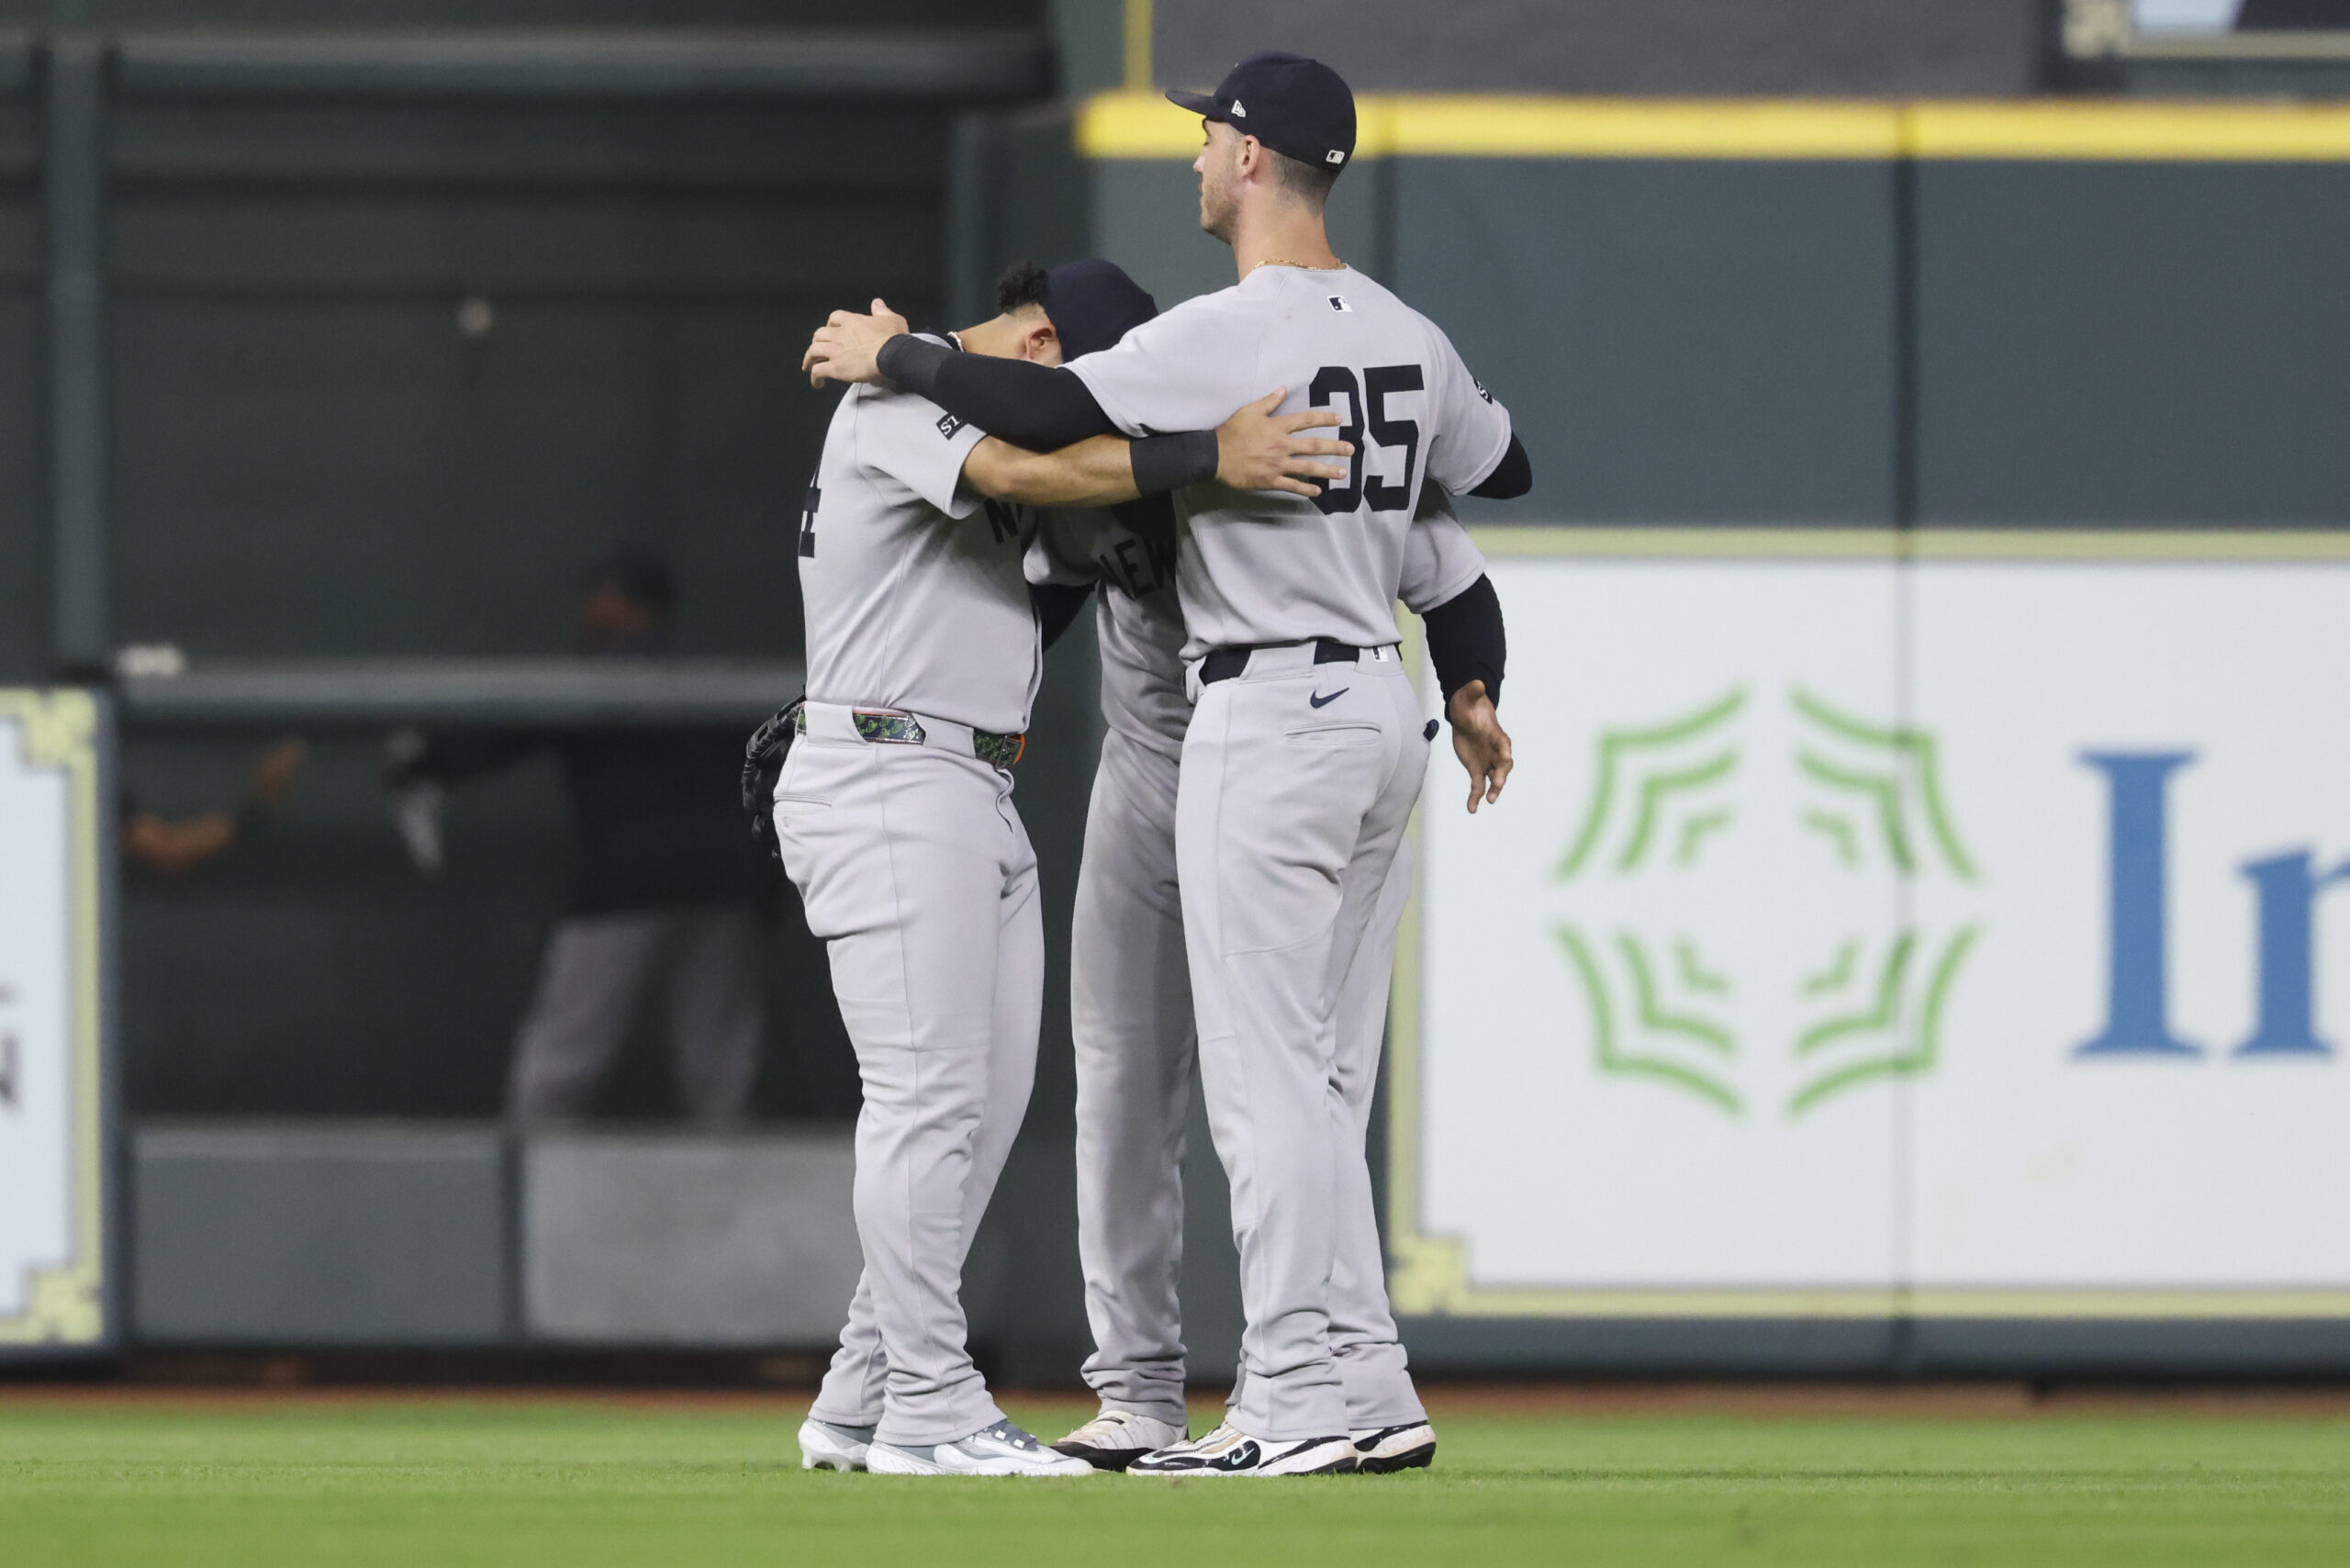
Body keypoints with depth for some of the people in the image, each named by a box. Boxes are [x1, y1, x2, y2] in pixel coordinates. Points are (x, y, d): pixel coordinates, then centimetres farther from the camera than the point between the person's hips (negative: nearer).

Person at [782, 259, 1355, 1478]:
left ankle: (860, 1406, 13)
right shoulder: (905, 397, -9)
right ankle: (928, 1412, -11)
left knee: (985, 1104, 9)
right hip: (884, 778, -10)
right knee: (928, 1093, -12)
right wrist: (1207, 455, -31)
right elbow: (1021, 469, -27)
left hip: (977, 795, 10)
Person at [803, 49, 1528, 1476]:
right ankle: (1297, 1394, 14)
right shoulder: (1407, 334, 10)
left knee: (1263, 1074, -8)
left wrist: (893, 356, -11)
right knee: (1305, 1066, 14)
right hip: (1383, 705, 9)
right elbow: (1504, 470, 25)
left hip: (1270, 713, -9)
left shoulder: (1231, 335, -16)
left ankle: (1299, 1408, -11)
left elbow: (1053, 412, -26)